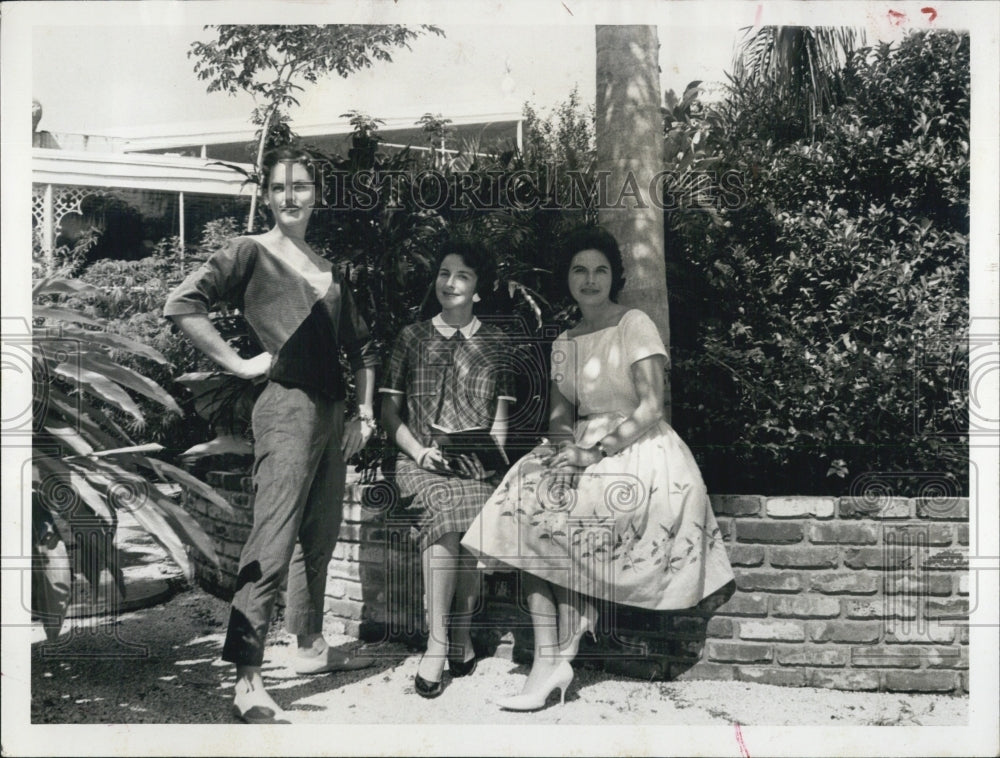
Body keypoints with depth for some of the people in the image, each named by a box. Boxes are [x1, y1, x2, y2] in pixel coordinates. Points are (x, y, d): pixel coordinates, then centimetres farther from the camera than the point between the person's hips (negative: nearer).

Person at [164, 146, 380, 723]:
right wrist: (238, 364, -14)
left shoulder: (328, 268, 17)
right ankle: (248, 681, -8)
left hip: (332, 411, 8)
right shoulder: (251, 253, -3)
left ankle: (311, 647, 31)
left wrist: (365, 411, 16)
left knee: (320, 538, 16)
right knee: (273, 544, -11)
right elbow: (183, 304, -16)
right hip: (287, 405, -8)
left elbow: (362, 345, 24)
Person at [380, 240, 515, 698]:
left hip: (476, 458, 0)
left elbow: (500, 417, 14)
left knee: (457, 513, -33)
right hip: (422, 459, 0)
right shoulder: (412, 338, 14)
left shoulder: (494, 342, 17)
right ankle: (458, 637, -32)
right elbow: (389, 411, 12)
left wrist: (493, 457, -4)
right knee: (447, 506, -34)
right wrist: (419, 452, -3)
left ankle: (439, 644, -26)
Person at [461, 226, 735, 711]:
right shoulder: (564, 343, 16)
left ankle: (560, 657, -11)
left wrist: (599, 451, -20)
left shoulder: (635, 325, -3)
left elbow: (651, 407, -11)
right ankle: (546, 661, -23)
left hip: (637, 447, -6)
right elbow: (559, 412, 13)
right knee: (526, 503, -20)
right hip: (585, 447, 6)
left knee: (564, 521, -26)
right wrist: (566, 442, -10)